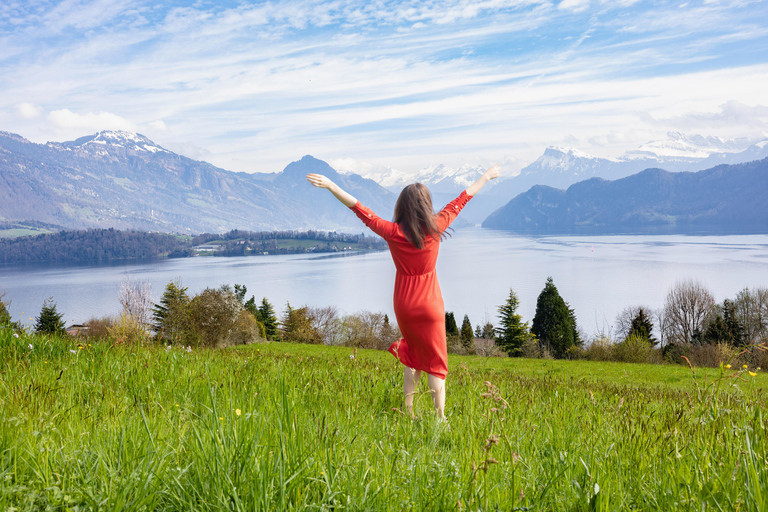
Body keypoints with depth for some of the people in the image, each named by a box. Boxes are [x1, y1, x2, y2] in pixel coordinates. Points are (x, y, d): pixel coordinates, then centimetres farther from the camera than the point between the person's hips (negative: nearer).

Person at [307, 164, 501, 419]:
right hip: (430, 304, -2)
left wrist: (330, 186, -5)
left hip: (404, 305, 2)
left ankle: (408, 411, 19)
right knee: (435, 362, 5)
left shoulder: (393, 232, -12)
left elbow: (360, 209, -10)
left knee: (415, 356, 22)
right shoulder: (435, 228, -11)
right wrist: (485, 177, 12)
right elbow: (461, 200, 1)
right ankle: (440, 417, -1)